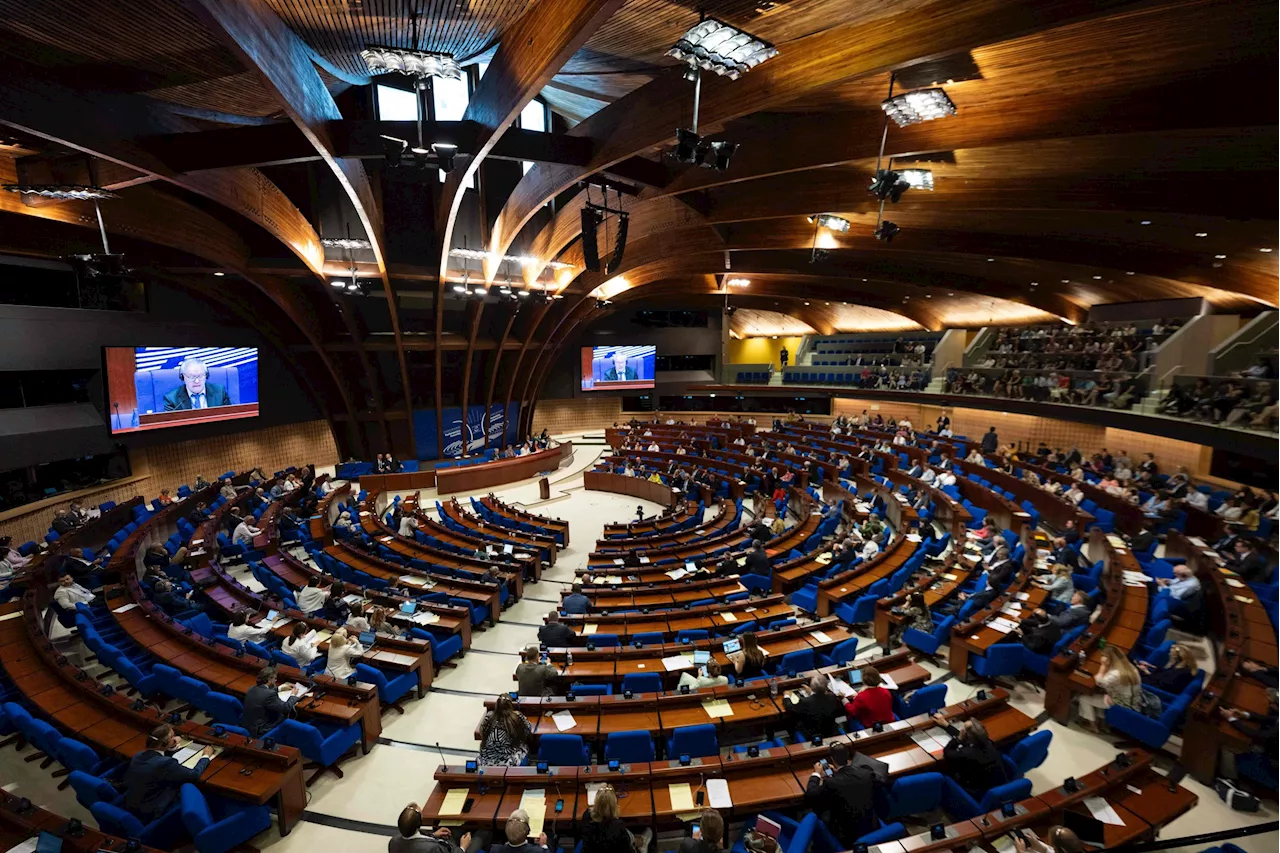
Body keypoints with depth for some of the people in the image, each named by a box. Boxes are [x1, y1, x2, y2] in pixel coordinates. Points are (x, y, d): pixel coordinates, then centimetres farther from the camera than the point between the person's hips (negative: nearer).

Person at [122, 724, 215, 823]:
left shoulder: (137, 756, -6)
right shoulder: (165, 763, -28)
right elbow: (194, 775, -18)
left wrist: (173, 746, 14)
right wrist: (206, 756, -3)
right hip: (150, 817, -7)